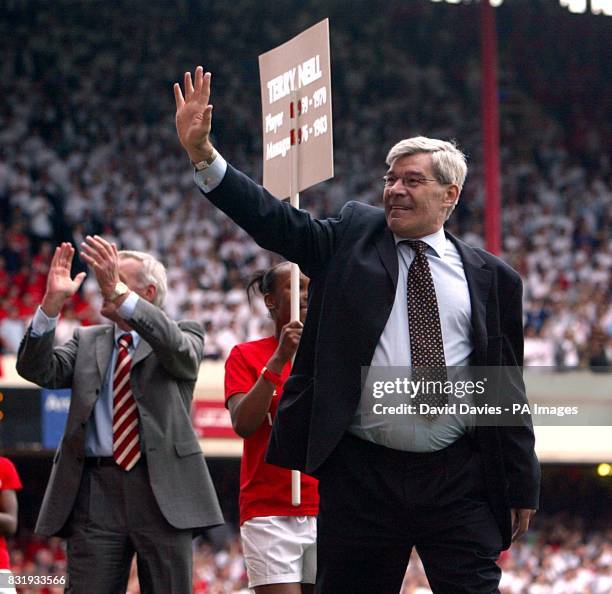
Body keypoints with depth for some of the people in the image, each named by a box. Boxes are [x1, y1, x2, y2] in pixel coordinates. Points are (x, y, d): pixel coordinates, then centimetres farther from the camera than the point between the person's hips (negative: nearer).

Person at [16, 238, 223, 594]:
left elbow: (179, 351, -17)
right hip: (95, 490, 3)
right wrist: (53, 303, -11)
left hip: (162, 489, -2)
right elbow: (38, 370, 2)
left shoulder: (184, 335, 8)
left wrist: (119, 292, -27)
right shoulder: (87, 341, 18)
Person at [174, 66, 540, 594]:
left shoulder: (490, 277, 8)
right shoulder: (354, 236, 10)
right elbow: (275, 221, -2)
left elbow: (508, 389, 8)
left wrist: (522, 487, 7)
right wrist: (202, 154, -15)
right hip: (362, 475, 0)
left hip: (458, 483, 0)